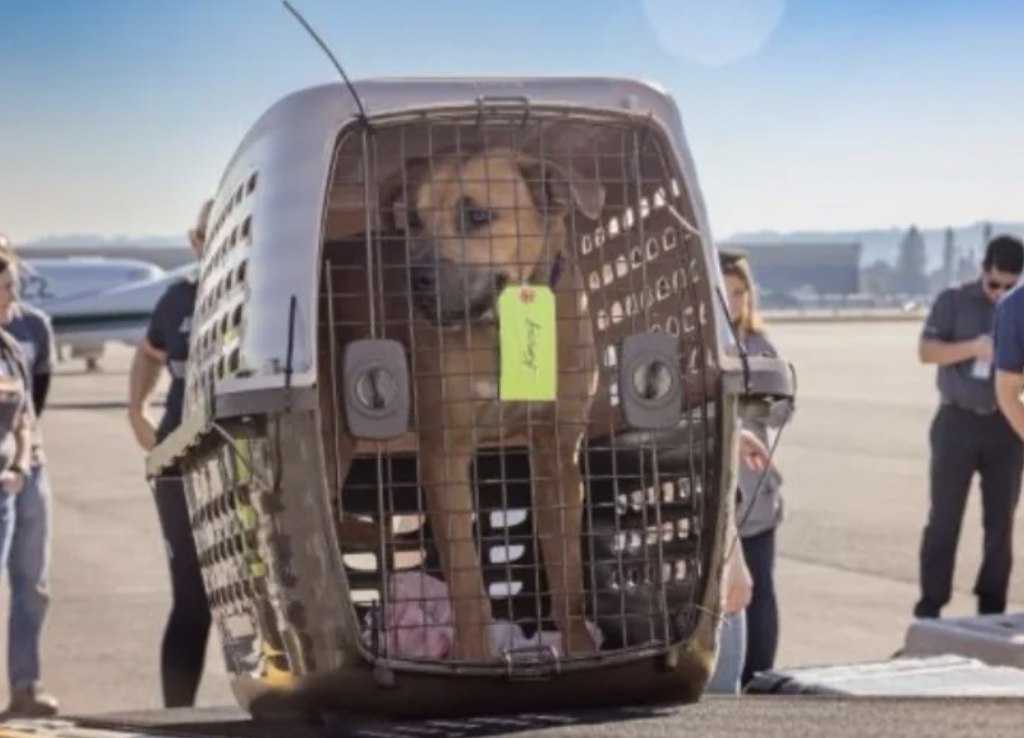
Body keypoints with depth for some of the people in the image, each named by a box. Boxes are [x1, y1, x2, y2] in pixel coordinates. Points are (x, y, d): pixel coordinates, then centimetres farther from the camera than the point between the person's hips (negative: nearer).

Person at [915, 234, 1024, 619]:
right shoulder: (954, 301, 0)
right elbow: (926, 351, -6)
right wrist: (975, 347, -19)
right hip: (958, 421, -2)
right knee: (944, 518, 0)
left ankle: (991, 608, 13)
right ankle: (930, 605, 4)